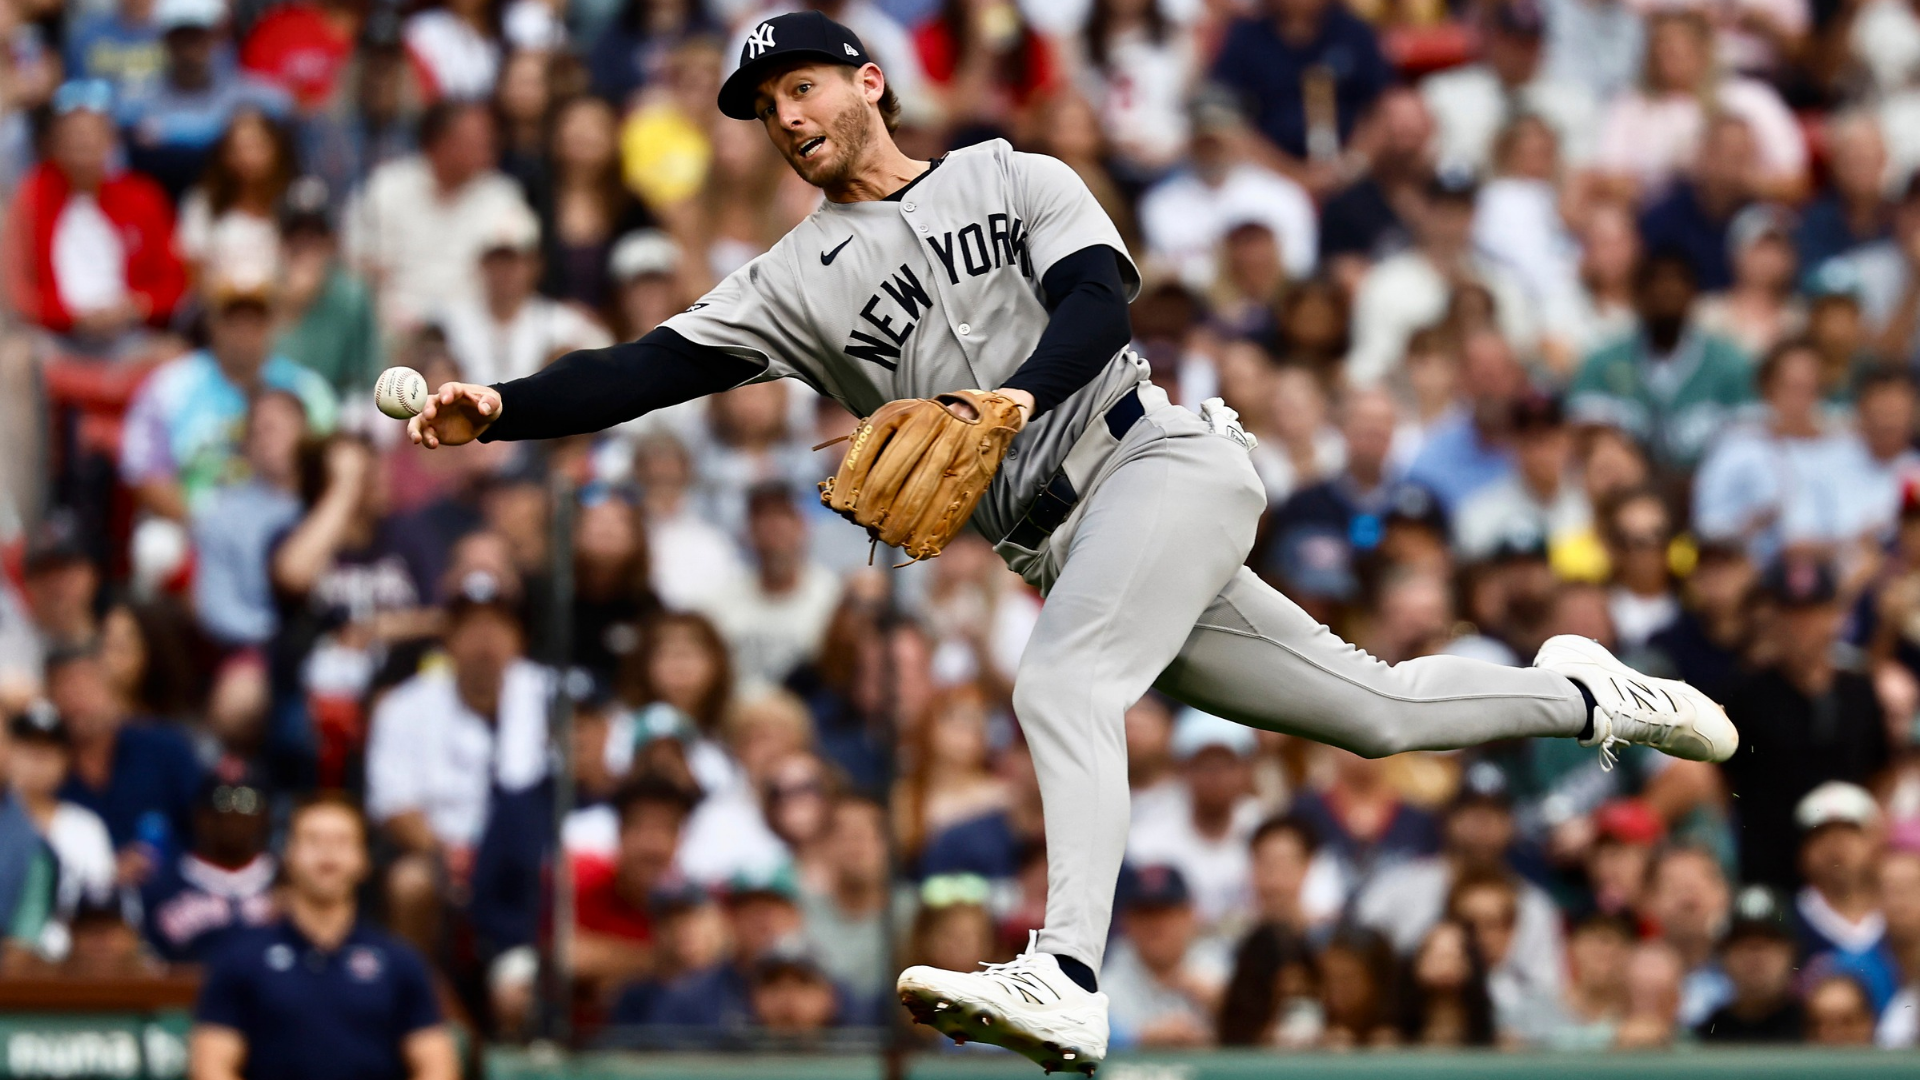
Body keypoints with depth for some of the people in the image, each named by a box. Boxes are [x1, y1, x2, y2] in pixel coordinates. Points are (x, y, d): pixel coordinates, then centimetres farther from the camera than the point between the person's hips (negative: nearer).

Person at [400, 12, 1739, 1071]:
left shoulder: (1011, 179, 5)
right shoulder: (797, 282, 12)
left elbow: (1099, 302, -11)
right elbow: (649, 371, 0)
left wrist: (1012, 400, -29)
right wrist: (498, 409, -16)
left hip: (1164, 460, -5)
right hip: (1058, 545, 5)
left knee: (1059, 686, -30)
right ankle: (1577, 694, 30)